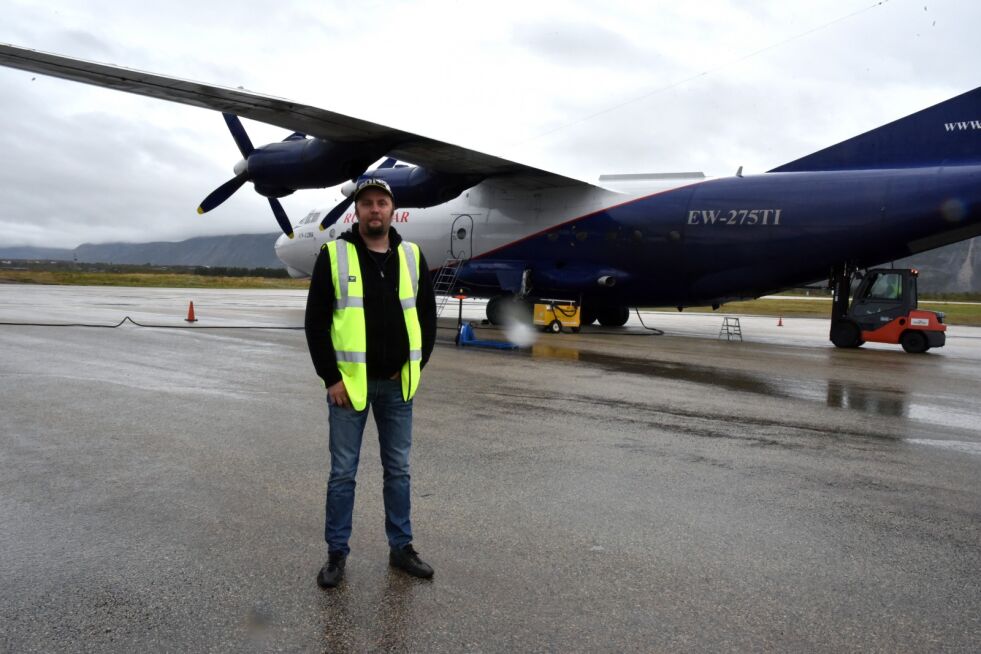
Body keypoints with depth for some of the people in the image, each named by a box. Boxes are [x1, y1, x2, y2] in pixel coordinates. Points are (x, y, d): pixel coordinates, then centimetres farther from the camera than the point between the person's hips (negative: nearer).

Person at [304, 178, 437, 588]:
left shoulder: (412, 256, 5)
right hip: (349, 382, -3)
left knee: (398, 469, 13)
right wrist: (331, 378, -9)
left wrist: (415, 367, 1)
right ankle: (337, 553, 20)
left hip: (397, 384, 3)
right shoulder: (333, 255, -4)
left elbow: (427, 316, 10)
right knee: (343, 472, 6)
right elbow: (315, 322, -5)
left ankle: (401, 547, 26)